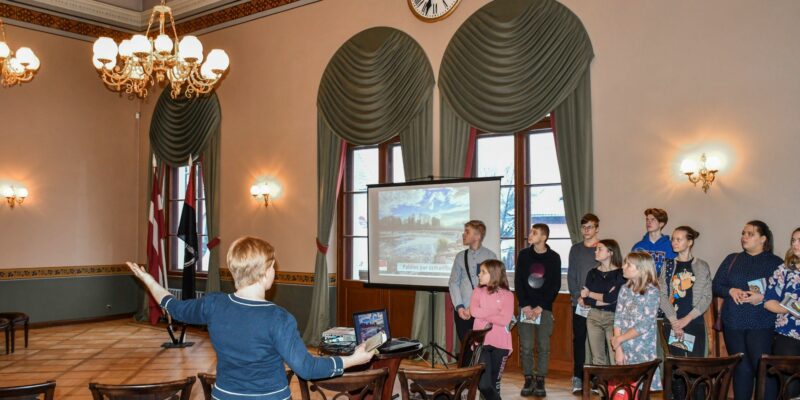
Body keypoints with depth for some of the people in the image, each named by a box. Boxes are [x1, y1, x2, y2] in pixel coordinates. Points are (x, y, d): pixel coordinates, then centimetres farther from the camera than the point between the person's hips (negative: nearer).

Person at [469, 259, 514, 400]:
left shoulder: (507, 295, -1)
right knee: (483, 384, -10)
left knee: (494, 383, 8)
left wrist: (485, 315, -10)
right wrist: (496, 311, -12)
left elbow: (505, 320, -12)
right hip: (481, 342, 1)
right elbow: (474, 311, -10)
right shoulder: (478, 291, 6)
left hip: (500, 344, -1)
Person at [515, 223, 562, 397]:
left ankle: (540, 380, 11)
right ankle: (528, 379, 11)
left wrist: (541, 307, -9)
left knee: (543, 347, 1)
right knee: (526, 346, 0)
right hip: (526, 307, 1)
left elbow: (555, 285, -1)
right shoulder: (523, 255, 5)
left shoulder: (554, 257, 1)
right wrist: (525, 305, -8)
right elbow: (518, 282, 3)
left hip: (544, 308, -1)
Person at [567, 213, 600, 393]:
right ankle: (578, 377, 9)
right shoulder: (575, 249, 11)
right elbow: (571, 276, 8)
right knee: (578, 339, 3)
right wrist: (578, 296, -6)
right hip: (578, 303, 2)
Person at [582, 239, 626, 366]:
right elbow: (586, 300, 1)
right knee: (597, 360, 7)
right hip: (594, 317, 4)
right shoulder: (593, 273, 9)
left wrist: (590, 294, -1)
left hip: (613, 317, -4)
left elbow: (612, 297, -15)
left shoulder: (621, 274, -5)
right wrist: (605, 299, -12)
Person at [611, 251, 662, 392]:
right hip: (625, 350, 4)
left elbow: (644, 326, -13)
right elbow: (618, 320, 3)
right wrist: (618, 349, -4)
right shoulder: (624, 289, 7)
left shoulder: (652, 292, -8)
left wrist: (619, 339, -7)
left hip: (643, 352, -4)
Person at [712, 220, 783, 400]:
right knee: (741, 369, 11)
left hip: (761, 325, -3)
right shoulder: (731, 259, 12)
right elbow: (716, 285, 10)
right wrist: (730, 291, -9)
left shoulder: (775, 262, 2)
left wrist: (762, 298, -19)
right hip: (733, 323, 4)